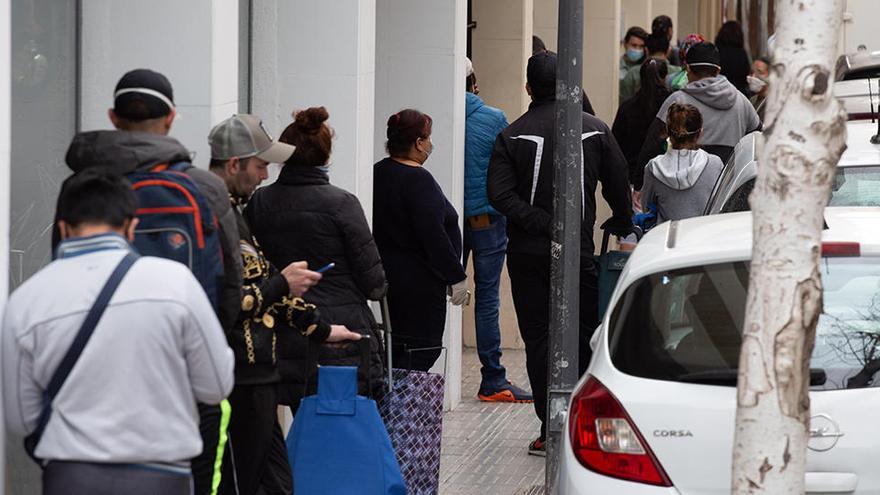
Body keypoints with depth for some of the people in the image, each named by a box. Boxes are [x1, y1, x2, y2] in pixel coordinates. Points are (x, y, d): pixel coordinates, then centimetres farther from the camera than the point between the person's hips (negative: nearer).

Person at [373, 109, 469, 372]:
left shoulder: (378, 172, 9)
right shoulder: (418, 180, -18)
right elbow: (433, 235, -22)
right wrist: (457, 277, -14)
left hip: (389, 273, 9)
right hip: (420, 281, -9)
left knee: (397, 349, 14)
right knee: (421, 350, -5)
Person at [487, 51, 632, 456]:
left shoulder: (512, 136, -3)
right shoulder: (594, 129, 2)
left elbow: (500, 194, -14)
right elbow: (619, 186, 6)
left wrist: (540, 223, -11)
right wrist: (623, 226, 21)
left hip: (528, 254, -1)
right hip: (579, 253, 1)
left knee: (538, 338, 3)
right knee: (584, 336, 8)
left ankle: (551, 431, 0)